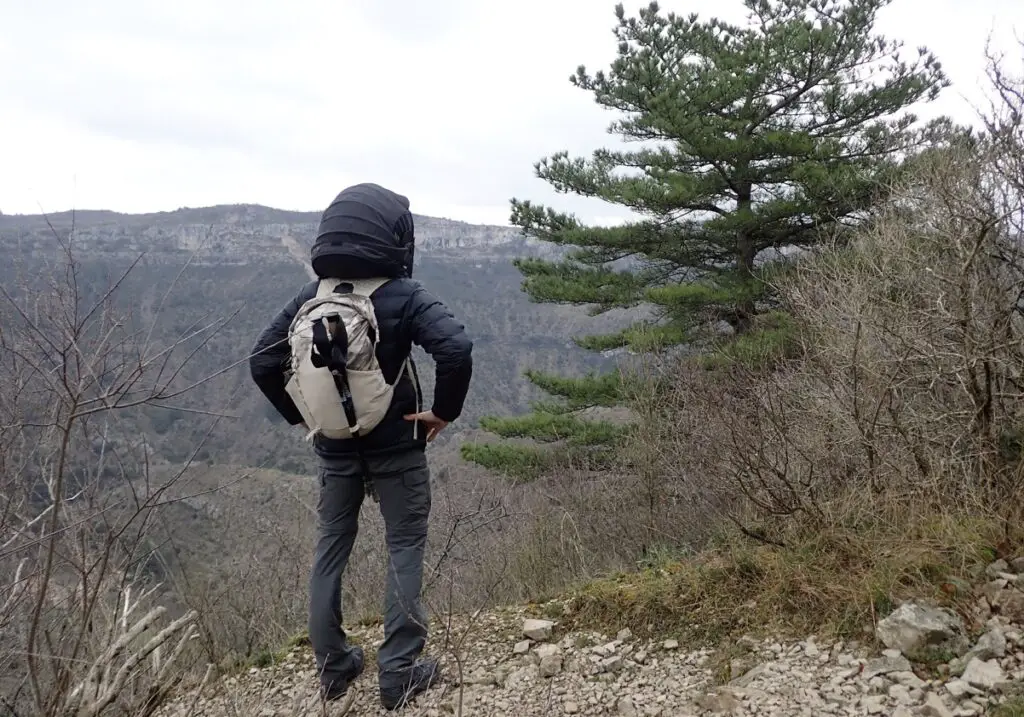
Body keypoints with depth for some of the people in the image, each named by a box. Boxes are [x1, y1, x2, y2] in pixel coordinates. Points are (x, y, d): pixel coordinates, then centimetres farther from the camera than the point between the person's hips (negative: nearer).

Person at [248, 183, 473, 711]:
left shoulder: (310, 297, -1)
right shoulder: (403, 295, -14)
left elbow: (262, 362, 1)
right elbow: (457, 349, -27)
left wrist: (299, 414, 10)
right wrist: (444, 412, -14)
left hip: (335, 446, 4)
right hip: (395, 444, -4)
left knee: (331, 545, 17)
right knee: (404, 548, 8)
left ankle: (332, 666, 26)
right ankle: (398, 672, 9)